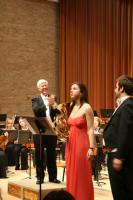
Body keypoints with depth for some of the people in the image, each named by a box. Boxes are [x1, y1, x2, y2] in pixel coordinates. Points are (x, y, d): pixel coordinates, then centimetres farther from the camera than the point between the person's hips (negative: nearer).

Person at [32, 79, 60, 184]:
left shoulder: (52, 99, 11)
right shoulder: (36, 99, 2)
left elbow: (57, 113, 0)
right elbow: (36, 111, -17)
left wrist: (53, 104, -18)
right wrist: (47, 104, -26)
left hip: (52, 131, 2)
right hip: (40, 131, -2)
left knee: (52, 156, 8)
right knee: (39, 156, 3)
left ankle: (53, 176, 15)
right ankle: (40, 177, 11)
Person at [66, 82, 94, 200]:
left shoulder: (86, 108, -10)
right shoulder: (72, 106, 12)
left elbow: (90, 129, -13)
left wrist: (91, 148, -19)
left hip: (82, 144, -7)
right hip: (71, 143, 7)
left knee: (82, 175, -2)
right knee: (72, 174, 10)